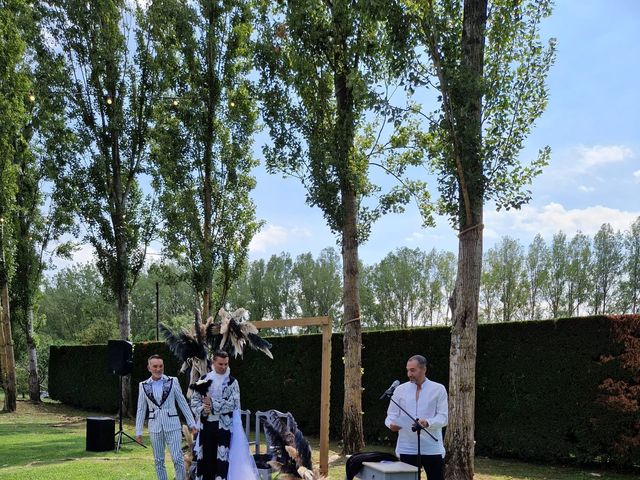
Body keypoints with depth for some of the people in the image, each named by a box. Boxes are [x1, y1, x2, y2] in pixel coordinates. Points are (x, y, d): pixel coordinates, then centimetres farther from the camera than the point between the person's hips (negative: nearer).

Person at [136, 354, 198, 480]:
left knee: (178, 459, -6)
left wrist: (192, 423, 1)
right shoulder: (143, 385, 4)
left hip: (172, 425, -2)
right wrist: (138, 431, 5)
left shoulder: (172, 381, -1)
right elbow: (141, 410, 8)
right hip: (155, 427, 2)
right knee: (158, 461, 8)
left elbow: (183, 403, 3)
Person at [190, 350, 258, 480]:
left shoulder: (232, 382, -3)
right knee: (205, 456, 8)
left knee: (222, 457, -3)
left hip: (224, 425, -3)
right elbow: (194, 399, 6)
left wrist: (212, 403, -16)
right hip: (206, 424, 3)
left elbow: (233, 403, -13)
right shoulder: (204, 379, 6)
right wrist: (202, 409, -13)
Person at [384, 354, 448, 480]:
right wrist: (391, 424, -18)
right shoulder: (400, 390, 8)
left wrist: (427, 423, -25)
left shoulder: (438, 389, 2)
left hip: (432, 449, -2)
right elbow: (391, 414, 7)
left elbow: (443, 417, -5)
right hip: (407, 449, 2)